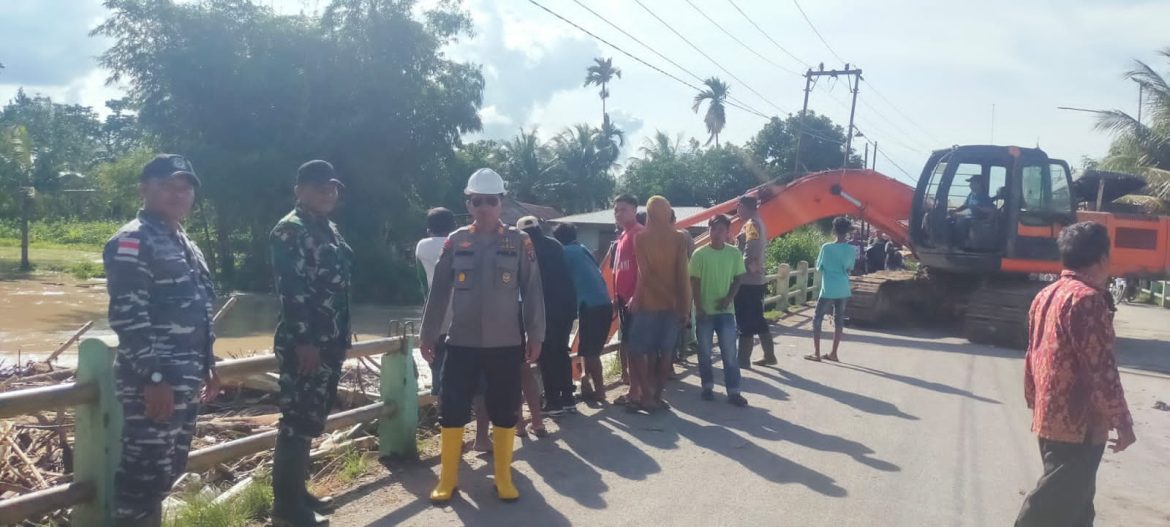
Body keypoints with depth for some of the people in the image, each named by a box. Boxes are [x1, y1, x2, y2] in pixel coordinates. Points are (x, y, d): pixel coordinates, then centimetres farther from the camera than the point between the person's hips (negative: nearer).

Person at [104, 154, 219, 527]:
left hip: (185, 380, 9)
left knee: (169, 468, 16)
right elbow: (128, 317, -19)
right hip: (153, 381, -9)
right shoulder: (132, 243, -11)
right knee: (145, 470, -4)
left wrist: (208, 366, 21)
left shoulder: (186, 245, 18)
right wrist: (153, 377, -22)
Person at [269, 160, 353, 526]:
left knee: (311, 420, 15)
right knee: (298, 421, -5)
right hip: (304, 343, -9)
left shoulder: (329, 229, 17)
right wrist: (304, 340, -23)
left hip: (329, 341, 9)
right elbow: (291, 290, -19)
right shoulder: (289, 230, -11)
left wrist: (343, 333, 18)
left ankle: (297, 492, 25)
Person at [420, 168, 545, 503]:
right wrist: (428, 334, 7)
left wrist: (535, 336, -2)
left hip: (506, 344, -1)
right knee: (452, 411, 4)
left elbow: (532, 292, 1)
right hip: (461, 343, 1)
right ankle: (447, 479, 19)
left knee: (504, 411, 8)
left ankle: (504, 478, 22)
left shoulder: (519, 242, 0)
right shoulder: (455, 242, 3)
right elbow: (438, 292, 7)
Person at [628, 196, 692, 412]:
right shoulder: (679, 239, 0)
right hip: (671, 304, 3)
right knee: (665, 351, 10)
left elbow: (644, 273, -8)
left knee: (638, 350, 5)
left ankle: (647, 395, -2)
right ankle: (657, 395, 12)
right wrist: (685, 306, 1)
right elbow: (683, 275, -3)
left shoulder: (641, 237, -5)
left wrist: (636, 299, -1)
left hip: (647, 303, -3)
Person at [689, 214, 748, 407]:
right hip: (704, 310, -1)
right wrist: (699, 308, -9)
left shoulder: (734, 253, 0)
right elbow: (694, 283, -4)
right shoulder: (700, 254, -6)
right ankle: (707, 386, 21)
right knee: (704, 351, 7)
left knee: (730, 352, 0)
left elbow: (738, 279, 6)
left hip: (726, 310, 1)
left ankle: (733, 391, 5)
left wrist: (729, 298, -9)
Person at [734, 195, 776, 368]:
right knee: (758, 321, 16)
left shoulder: (751, 225, -14)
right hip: (756, 280, 10)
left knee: (745, 323, -4)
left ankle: (743, 360, 0)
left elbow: (750, 255, -22)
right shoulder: (758, 223, 16)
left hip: (748, 281, -10)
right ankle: (769, 356, 23)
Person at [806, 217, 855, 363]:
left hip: (828, 290, -4)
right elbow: (849, 268, 9)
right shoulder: (851, 249, -2)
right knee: (839, 320, 11)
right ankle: (833, 353, 13)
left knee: (817, 319, 5)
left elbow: (819, 267, -1)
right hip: (843, 290, 4)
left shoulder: (827, 247, -11)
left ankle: (816, 353, 1)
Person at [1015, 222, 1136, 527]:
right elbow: (1100, 368, -20)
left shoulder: (1046, 296, 11)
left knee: (1075, 501, 19)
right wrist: (1122, 421, -13)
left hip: (1049, 418, 9)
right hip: (1078, 423, -9)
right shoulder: (1087, 299, -17)